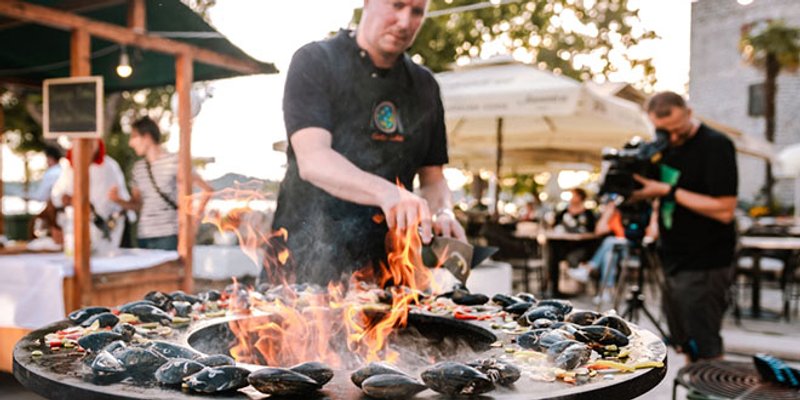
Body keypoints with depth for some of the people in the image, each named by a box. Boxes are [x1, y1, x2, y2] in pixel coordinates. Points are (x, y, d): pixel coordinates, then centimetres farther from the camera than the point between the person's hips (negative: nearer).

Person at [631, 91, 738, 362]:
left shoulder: (715, 145, -16)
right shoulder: (664, 146, 7)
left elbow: (724, 210, -21)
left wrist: (670, 191, -23)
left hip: (704, 266, -8)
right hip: (673, 262, 8)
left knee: (704, 351, 0)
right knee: (686, 348, 18)